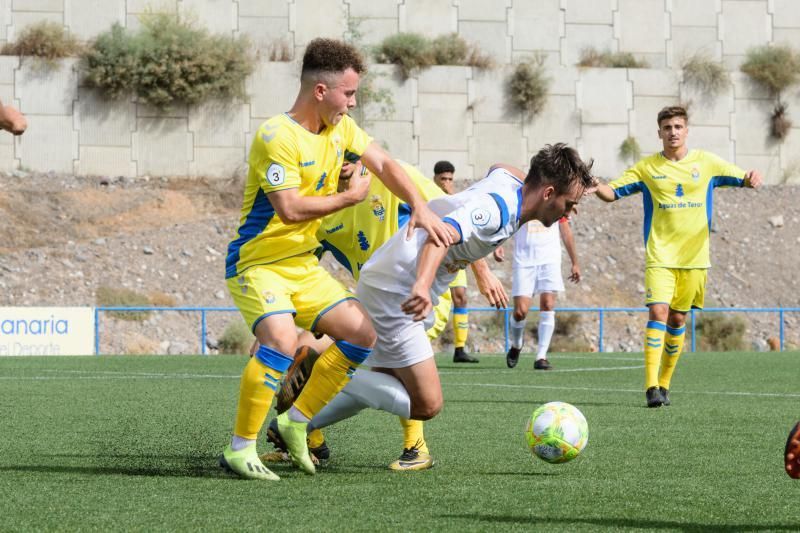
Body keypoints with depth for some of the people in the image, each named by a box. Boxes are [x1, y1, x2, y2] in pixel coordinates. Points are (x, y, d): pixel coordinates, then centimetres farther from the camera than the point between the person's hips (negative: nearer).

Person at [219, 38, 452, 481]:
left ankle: (296, 420, 12)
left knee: (363, 335, 2)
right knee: (281, 342, -30)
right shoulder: (276, 137, -22)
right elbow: (290, 209, -27)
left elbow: (383, 164, 3)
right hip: (257, 263, -9)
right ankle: (239, 449, -20)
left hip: (303, 264, 9)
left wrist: (421, 207, -14)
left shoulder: (341, 128, 5)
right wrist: (350, 197, -14)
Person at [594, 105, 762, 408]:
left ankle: (664, 383, 21)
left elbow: (743, 179, 8)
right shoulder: (647, 168, 4)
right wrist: (595, 187, -18)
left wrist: (751, 179, -17)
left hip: (694, 256, 2)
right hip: (660, 255, -2)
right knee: (658, 312, -17)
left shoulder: (707, 163, 5)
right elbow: (612, 193, 5)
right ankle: (651, 387, -22)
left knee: (678, 319, 8)